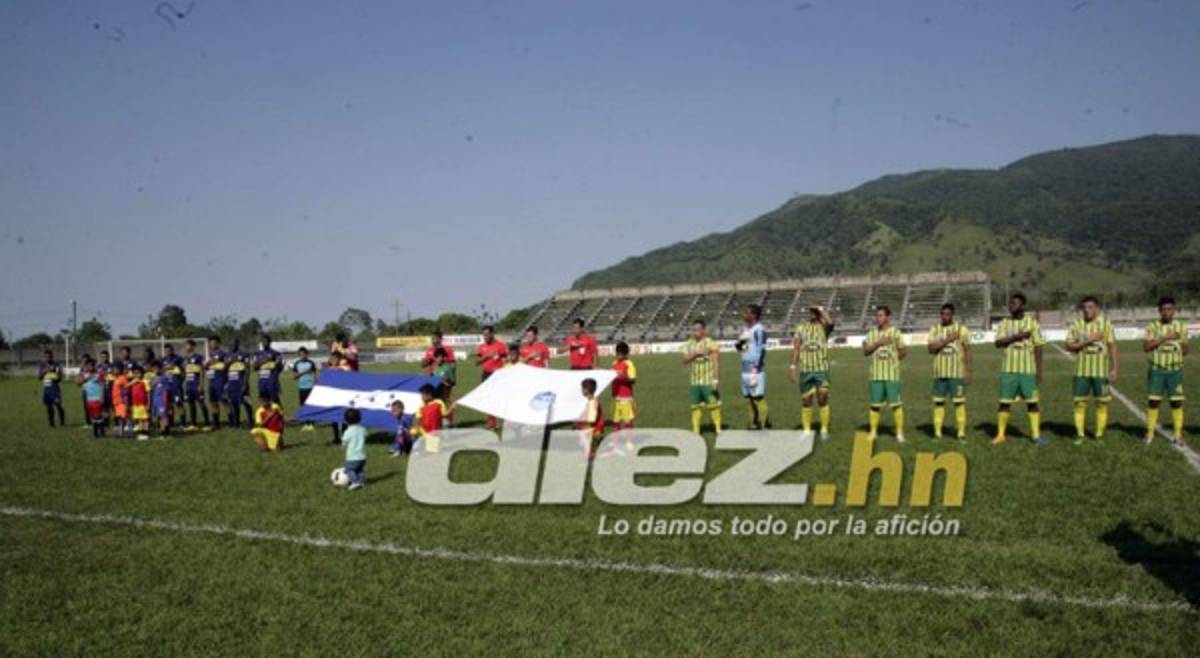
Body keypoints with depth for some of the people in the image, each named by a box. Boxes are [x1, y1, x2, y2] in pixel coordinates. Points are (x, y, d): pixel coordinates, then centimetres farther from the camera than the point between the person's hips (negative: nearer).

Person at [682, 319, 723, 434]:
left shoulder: (710, 343, -6)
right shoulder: (689, 344, 8)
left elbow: (716, 361, -8)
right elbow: (684, 360, -1)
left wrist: (715, 379, -14)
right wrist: (695, 354, -17)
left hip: (708, 381, -4)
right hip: (694, 381, 4)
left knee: (713, 405, -2)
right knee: (695, 406, 7)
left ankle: (718, 428, 5)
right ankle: (696, 430, 13)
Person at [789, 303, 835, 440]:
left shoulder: (824, 326, 3)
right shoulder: (800, 328, 11)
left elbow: (830, 322, -23)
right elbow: (796, 348, 8)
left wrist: (821, 309, -9)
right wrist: (793, 367, 0)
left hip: (822, 369, -2)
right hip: (805, 370, 2)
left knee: (823, 399, -4)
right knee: (806, 401, 6)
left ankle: (824, 430, 7)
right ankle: (807, 430, 15)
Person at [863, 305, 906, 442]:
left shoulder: (895, 332, -1)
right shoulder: (872, 333, 7)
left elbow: (903, 352, 2)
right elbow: (865, 351, -1)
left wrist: (891, 358, -4)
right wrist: (878, 343, -12)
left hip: (892, 374, -3)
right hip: (876, 374, 3)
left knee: (896, 404, -2)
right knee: (874, 404, 6)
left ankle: (899, 433, 6)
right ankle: (873, 431, 16)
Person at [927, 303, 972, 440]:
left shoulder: (961, 329, -1)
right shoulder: (935, 329, 5)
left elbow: (967, 351, 0)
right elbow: (931, 348, -7)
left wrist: (968, 371, -5)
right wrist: (947, 339, -18)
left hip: (957, 372, -3)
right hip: (940, 372, 3)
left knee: (959, 402, -2)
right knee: (939, 402, 5)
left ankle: (961, 433, 2)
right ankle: (937, 432, 11)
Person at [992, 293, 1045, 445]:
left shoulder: (1032, 322, 0)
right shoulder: (1005, 323, 6)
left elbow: (1037, 347, -1)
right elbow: (998, 343, -5)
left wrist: (1039, 370, -5)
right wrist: (1016, 336, -18)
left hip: (1027, 369, -2)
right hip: (1009, 369, 2)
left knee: (1032, 402, 0)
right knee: (1005, 402, 3)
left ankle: (1036, 435, 7)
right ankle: (1001, 434, 10)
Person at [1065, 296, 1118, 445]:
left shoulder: (1105, 323, -1)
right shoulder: (1077, 324, 1)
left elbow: (1112, 346, 0)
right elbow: (1069, 346, -3)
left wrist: (1114, 369, -4)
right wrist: (1088, 341, -16)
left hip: (1101, 370, -1)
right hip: (1081, 370, 1)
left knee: (1102, 403, 3)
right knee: (1079, 402, 2)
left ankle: (1099, 435, 13)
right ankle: (1080, 434, 11)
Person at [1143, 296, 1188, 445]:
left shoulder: (1181, 326, 4)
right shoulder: (1153, 327, 1)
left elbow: (1185, 351, 8)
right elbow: (1146, 347, -10)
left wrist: (1180, 342, -12)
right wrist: (1164, 338, -18)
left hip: (1175, 370, 1)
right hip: (1156, 370, -1)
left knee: (1177, 402, 1)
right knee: (1153, 401, 1)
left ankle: (1178, 435, 9)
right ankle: (1150, 433, 10)